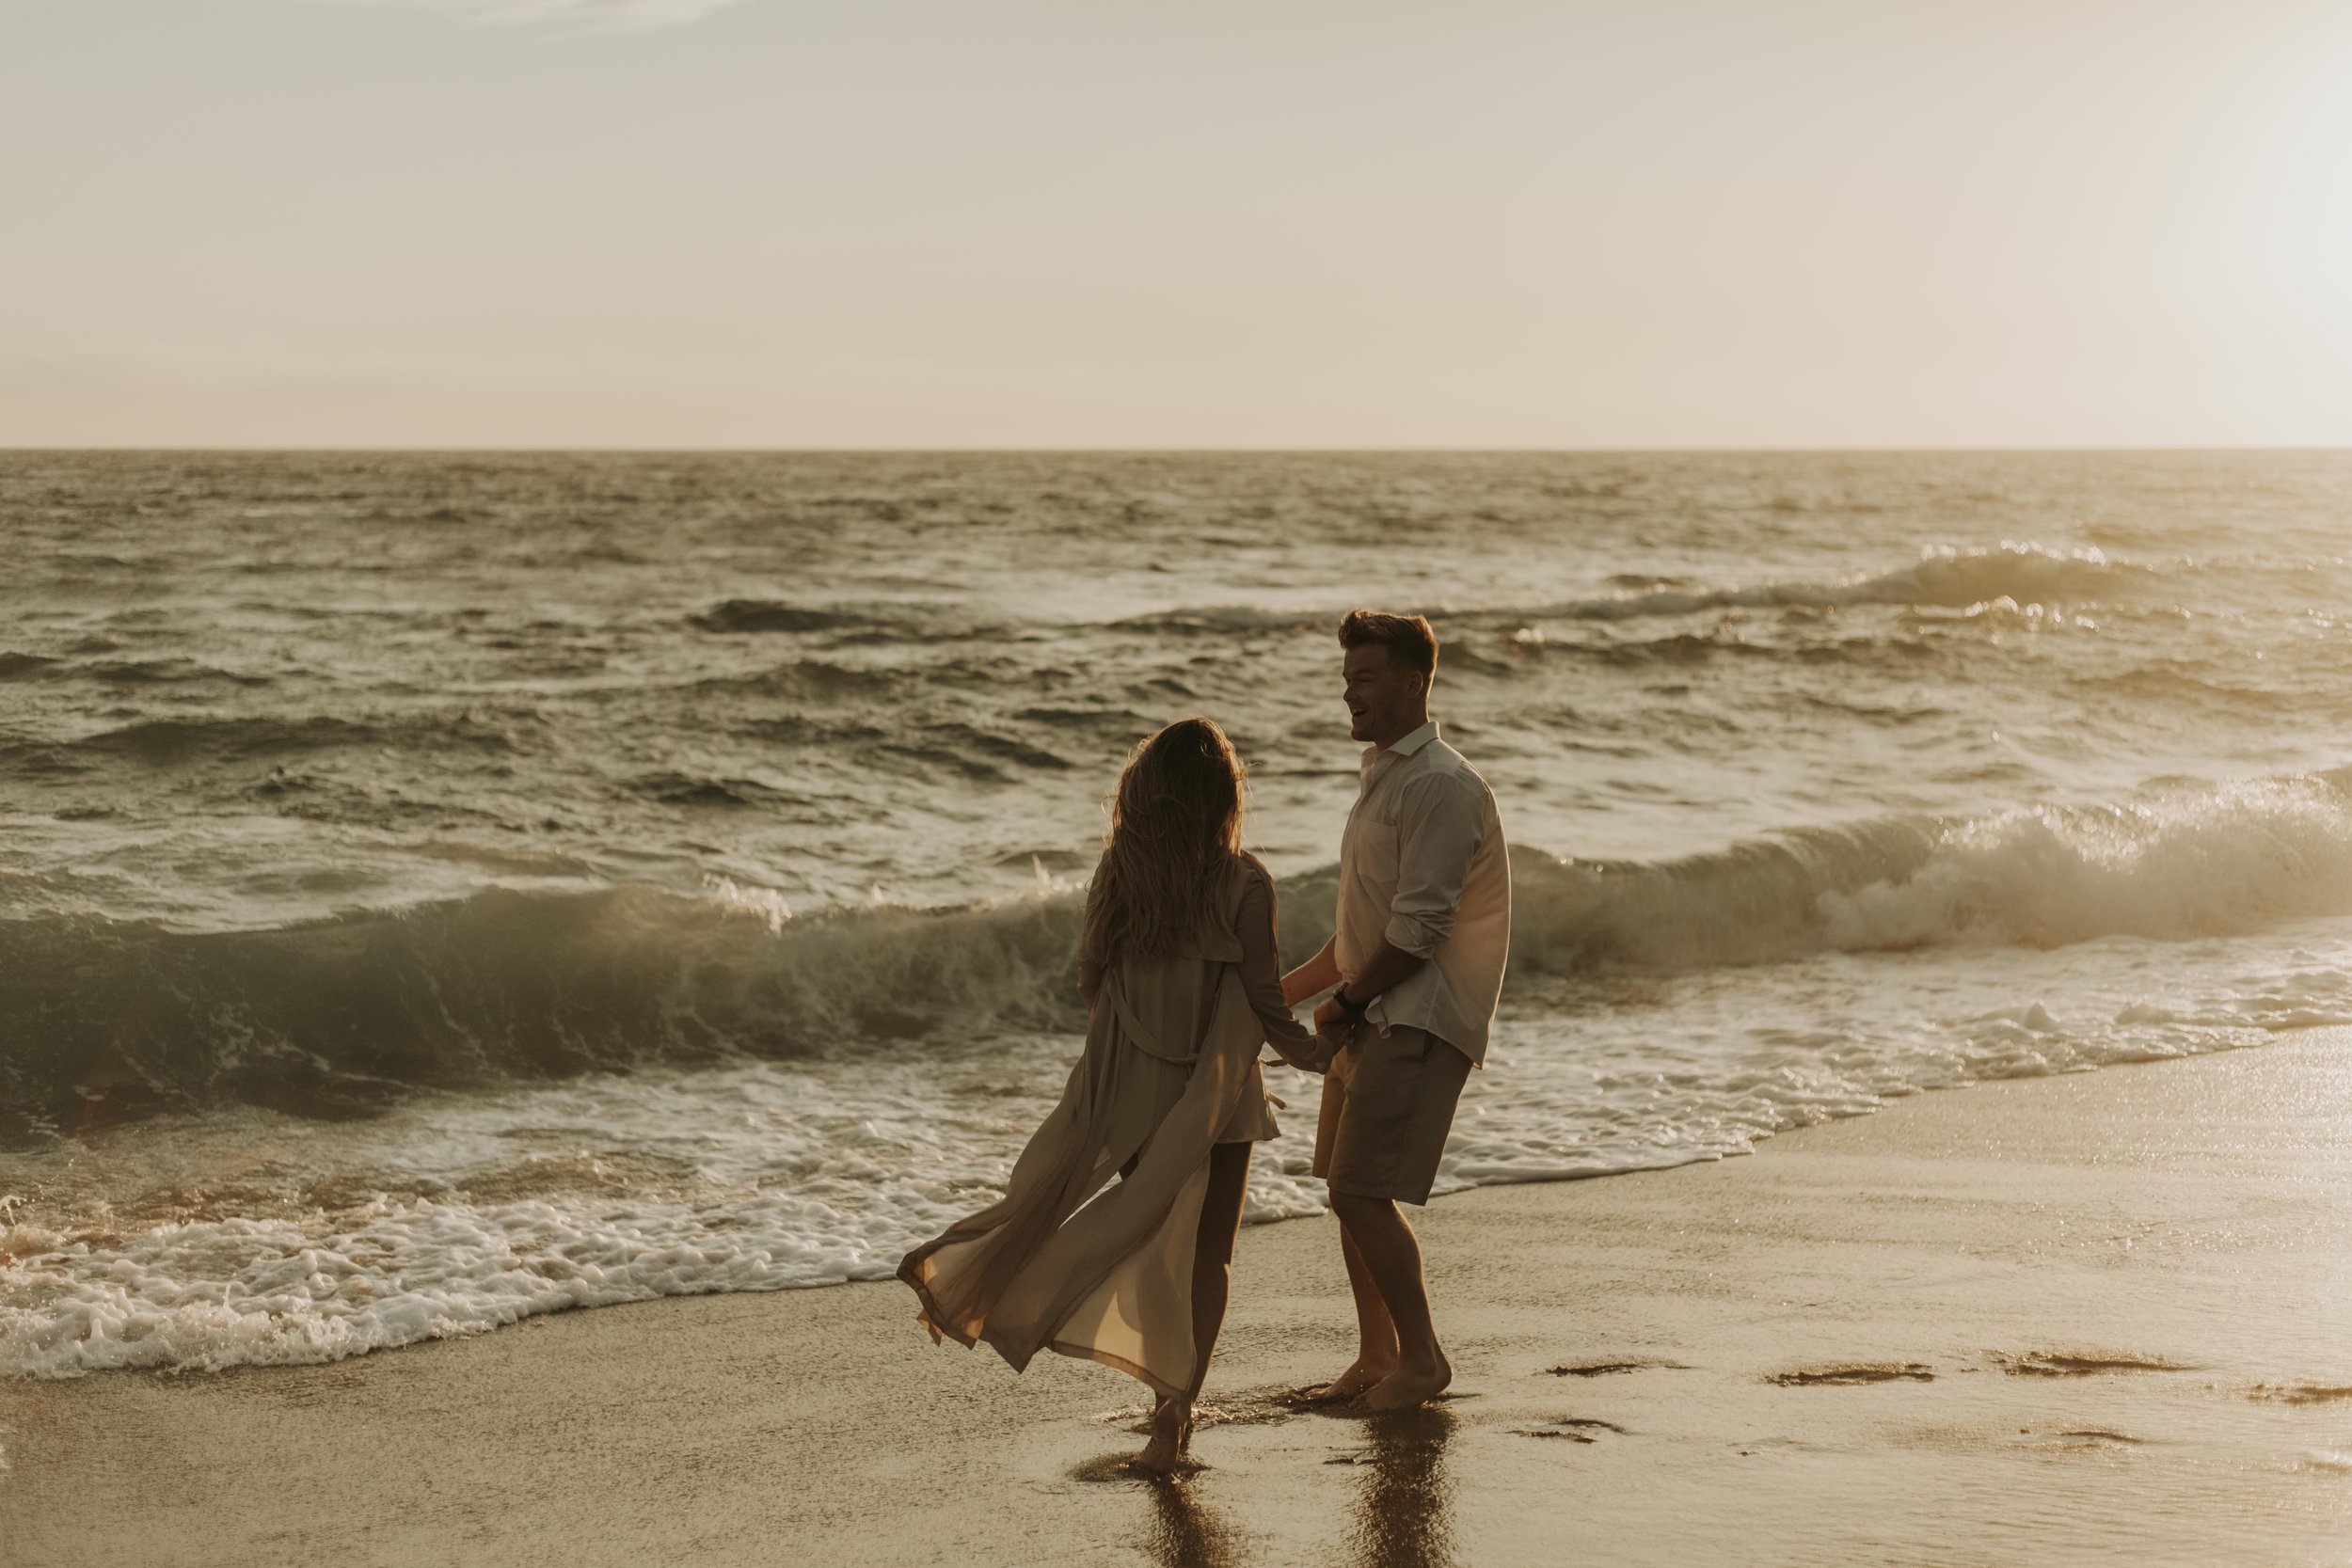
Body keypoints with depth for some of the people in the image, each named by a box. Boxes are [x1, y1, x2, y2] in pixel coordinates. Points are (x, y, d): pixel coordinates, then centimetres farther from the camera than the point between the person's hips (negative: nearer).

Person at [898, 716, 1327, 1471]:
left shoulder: (1117, 876, -4)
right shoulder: (1243, 885, -13)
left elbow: (1092, 979, 5)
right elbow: (1266, 1006, -10)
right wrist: (1322, 1057, 6)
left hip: (1130, 1088, 3)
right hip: (1215, 1095, -3)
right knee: (1207, 1253, 6)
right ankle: (1176, 1410, 2)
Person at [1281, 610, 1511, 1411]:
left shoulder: (1440, 786, -15)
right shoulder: (1384, 775, 18)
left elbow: (1419, 929, -20)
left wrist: (1346, 1000, -10)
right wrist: (1286, 990, 21)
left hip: (1422, 1022, -10)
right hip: (1375, 1015, 10)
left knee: (1360, 1194, -12)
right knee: (1351, 1193, 11)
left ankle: (1422, 1357, 0)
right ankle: (1376, 1356, 21)